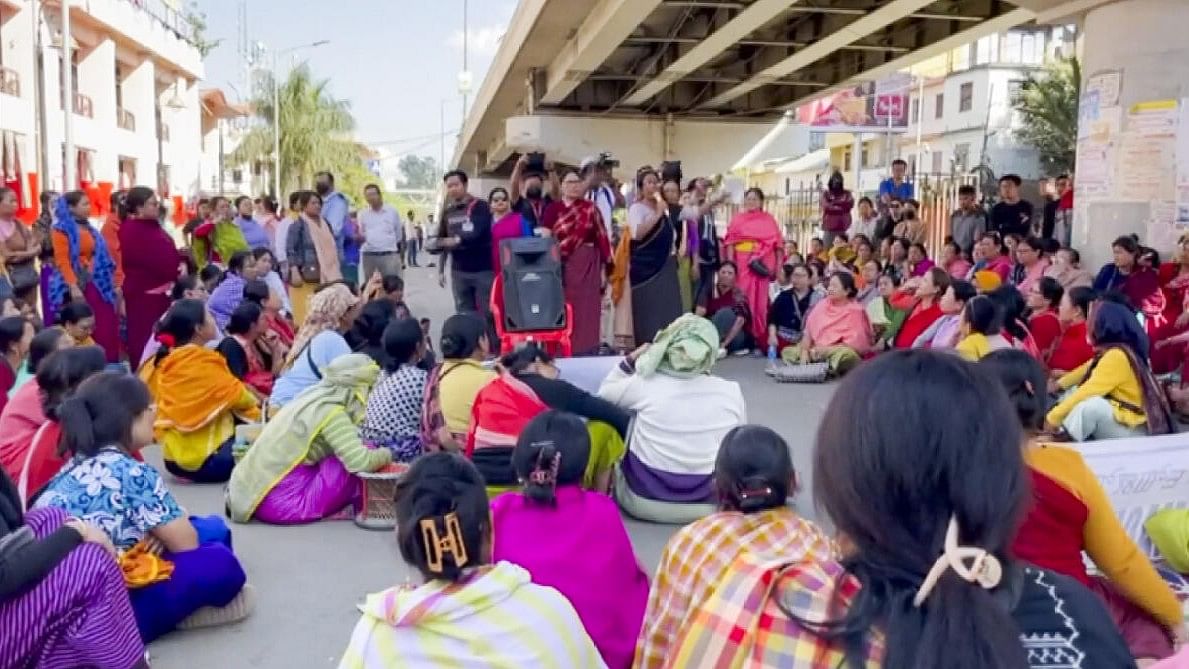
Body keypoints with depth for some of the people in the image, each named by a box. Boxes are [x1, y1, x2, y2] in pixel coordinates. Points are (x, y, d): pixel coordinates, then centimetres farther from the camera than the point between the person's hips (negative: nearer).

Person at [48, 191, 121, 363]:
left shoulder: (89, 228, 17)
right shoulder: (62, 229, -4)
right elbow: (62, 261, -13)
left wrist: (114, 283, 17)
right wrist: (73, 286, -24)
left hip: (98, 285, 7)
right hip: (78, 285, -7)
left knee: (106, 329, 3)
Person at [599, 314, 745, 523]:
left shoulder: (644, 384, -14)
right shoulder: (731, 392, -10)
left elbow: (604, 394, 8)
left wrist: (630, 360, 9)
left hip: (644, 501, -1)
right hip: (710, 504, 2)